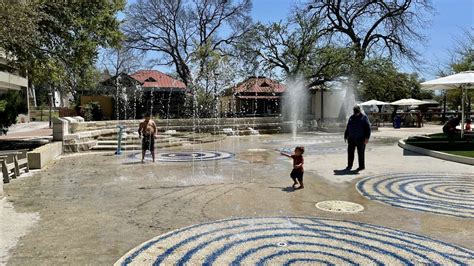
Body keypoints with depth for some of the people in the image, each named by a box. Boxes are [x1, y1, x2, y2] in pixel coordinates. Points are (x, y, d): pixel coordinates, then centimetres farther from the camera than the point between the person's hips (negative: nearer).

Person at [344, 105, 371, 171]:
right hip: (351, 139, 5)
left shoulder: (364, 117, -3)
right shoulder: (351, 117, 12)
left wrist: (367, 138, -18)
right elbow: (347, 128, 19)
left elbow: (368, 128, -9)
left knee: (360, 153, 1)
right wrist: (346, 136, 16)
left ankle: (361, 166, 10)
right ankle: (349, 165, 15)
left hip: (360, 139, -5)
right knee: (350, 152, 5)